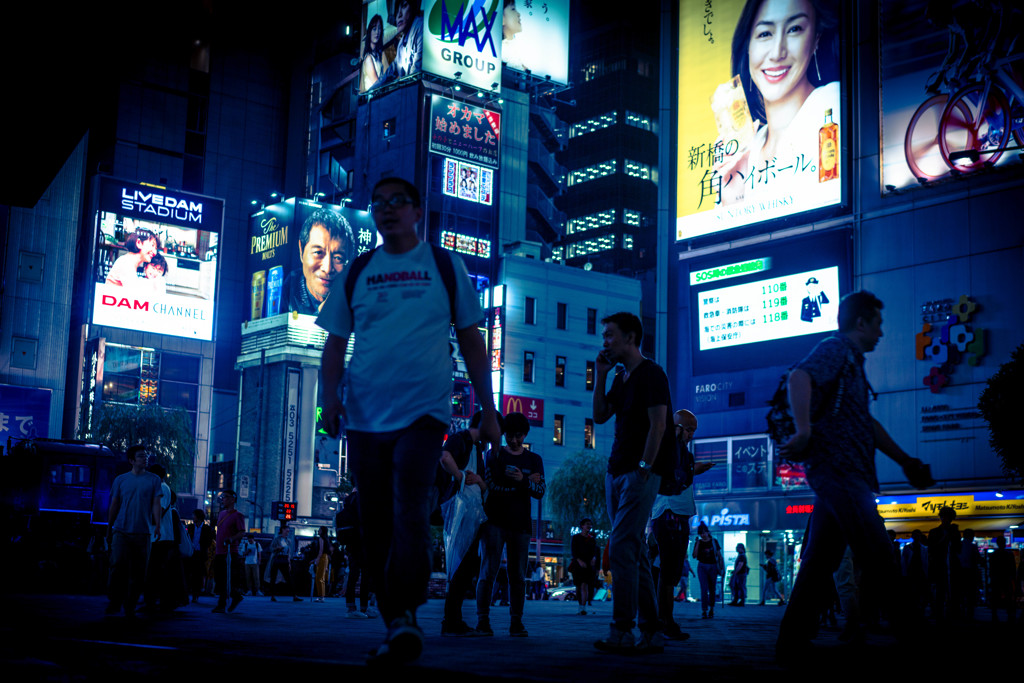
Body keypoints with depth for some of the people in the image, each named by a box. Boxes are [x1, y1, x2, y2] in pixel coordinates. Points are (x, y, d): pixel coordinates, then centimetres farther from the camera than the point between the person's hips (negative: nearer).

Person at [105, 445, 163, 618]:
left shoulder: (154, 480, 7)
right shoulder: (120, 479, 9)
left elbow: (156, 504, 0)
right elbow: (114, 505, 15)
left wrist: (157, 525, -13)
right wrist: (109, 528, 16)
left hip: (142, 532, 0)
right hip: (121, 531, 0)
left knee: (137, 572, 1)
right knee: (117, 565, -12)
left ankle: (130, 607, 11)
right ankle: (114, 602, 1)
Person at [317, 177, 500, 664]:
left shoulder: (445, 266, 8)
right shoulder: (356, 271, 12)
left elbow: (471, 340, 10)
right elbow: (336, 341, 14)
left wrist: (487, 410, 6)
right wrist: (330, 397, -3)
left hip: (423, 411, -3)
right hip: (365, 417, 3)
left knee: (409, 511, -21)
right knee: (375, 527, 4)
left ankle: (406, 615, -21)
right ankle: (396, 626, 15)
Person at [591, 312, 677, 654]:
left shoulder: (651, 374, -7)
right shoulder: (620, 379, 18)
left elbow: (658, 424, -13)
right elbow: (600, 416, 15)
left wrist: (643, 468, -18)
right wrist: (600, 376, 8)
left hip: (640, 473, -8)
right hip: (617, 472, 9)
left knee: (622, 547, -15)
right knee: (635, 551, 7)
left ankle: (621, 632, -16)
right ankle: (651, 632, 10)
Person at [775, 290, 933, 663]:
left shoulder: (852, 362, 27)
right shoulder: (835, 350, -3)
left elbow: (868, 423, 33)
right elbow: (799, 377, -24)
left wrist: (905, 461, 32)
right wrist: (804, 430, -34)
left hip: (843, 473, 10)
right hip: (837, 467, -10)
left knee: (820, 561, 6)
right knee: (877, 556, -10)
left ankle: (792, 646, 7)